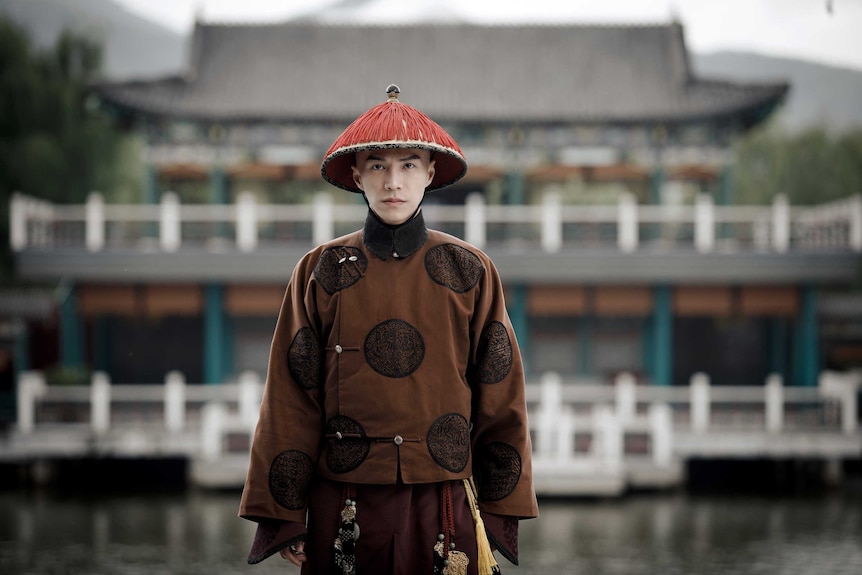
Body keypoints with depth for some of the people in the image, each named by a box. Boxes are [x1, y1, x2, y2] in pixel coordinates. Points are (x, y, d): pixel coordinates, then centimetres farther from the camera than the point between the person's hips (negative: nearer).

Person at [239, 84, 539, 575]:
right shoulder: (320, 272, 3)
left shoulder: (470, 272, 3)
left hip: (443, 504, 0)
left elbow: (501, 400, 5)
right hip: (343, 510, 0)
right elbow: (291, 400, 3)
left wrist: (499, 515, 2)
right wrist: (284, 516, 0)